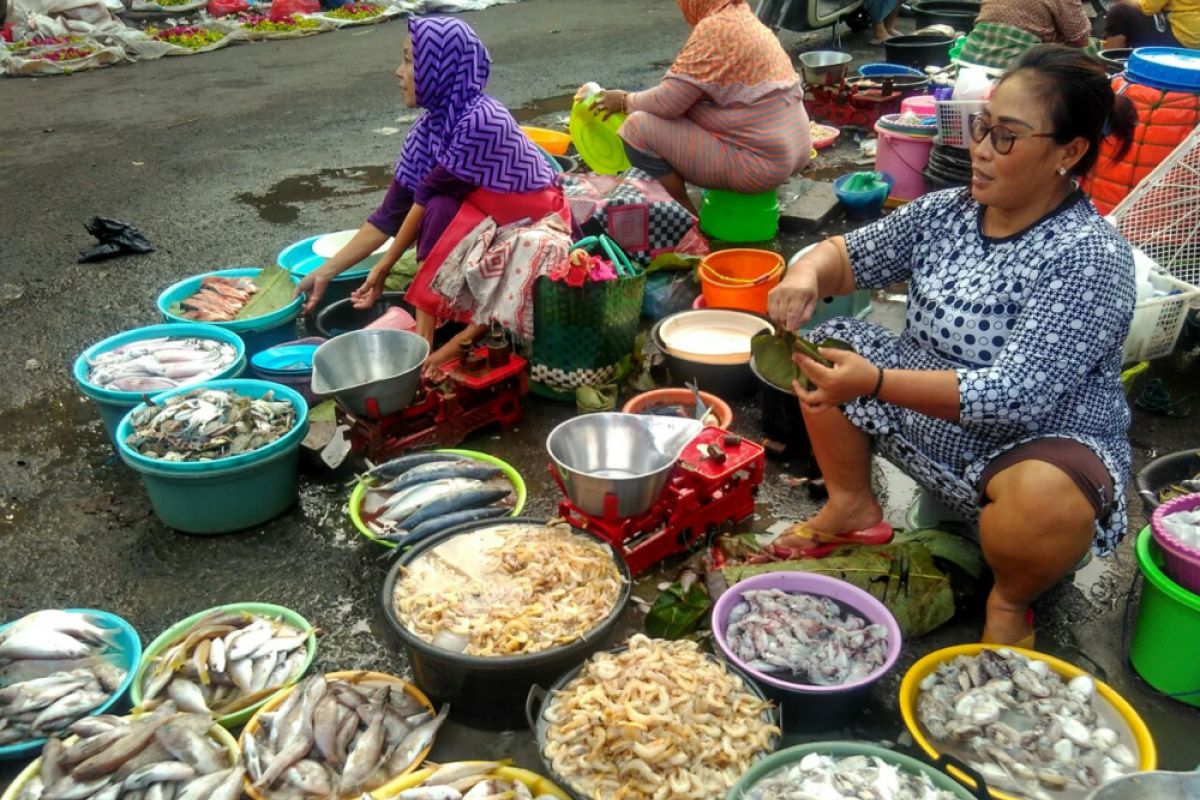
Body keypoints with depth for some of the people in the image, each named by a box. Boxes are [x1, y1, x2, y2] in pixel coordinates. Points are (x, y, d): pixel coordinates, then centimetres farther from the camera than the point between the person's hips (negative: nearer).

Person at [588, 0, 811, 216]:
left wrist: (625, 101, 4)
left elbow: (668, 102, -14)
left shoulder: (715, 28, -15)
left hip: (758, 164, -10)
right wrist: (636, 99, 16)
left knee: (638, 128, -9)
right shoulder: (747, 20, 14)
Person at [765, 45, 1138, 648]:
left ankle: (1009, 603, -4)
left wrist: (876, 383, -42)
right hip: (927, 426, 7)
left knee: (1043, 497, -40)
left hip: (1040, 447, -6)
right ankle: (852, 506, 13)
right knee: (821, 345, 0)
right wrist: (807, 274, -21)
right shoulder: (945, 212, -2)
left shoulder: (1090, 259, -22)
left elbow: (1018, 396, -31)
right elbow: (847, 255, 5)